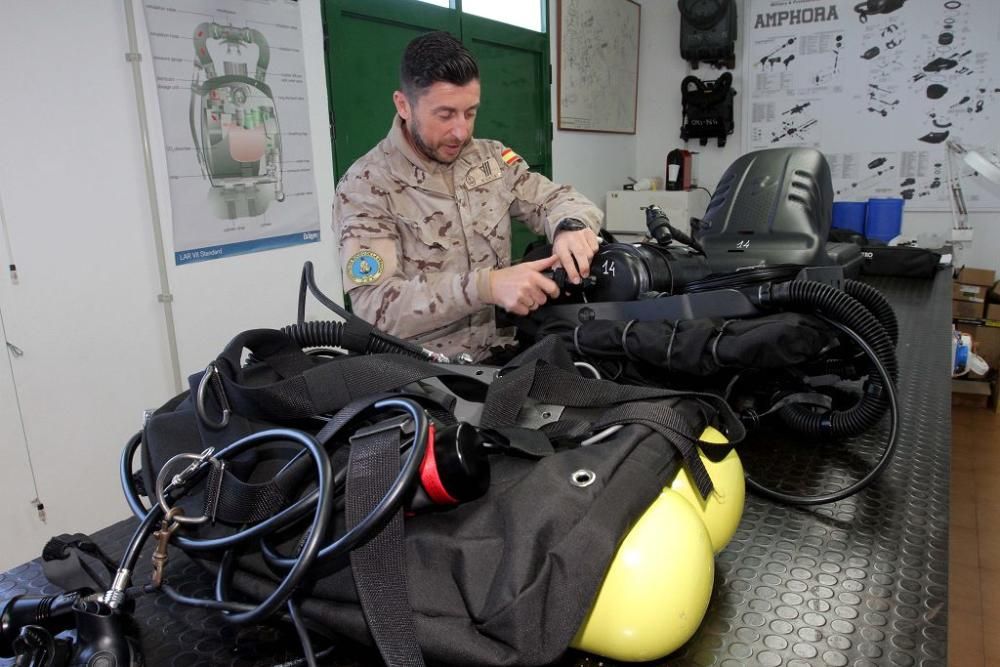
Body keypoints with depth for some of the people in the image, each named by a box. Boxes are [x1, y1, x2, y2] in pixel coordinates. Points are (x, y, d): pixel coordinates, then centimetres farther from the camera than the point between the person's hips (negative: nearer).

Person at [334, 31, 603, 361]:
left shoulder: (492, 158, 7)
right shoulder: (365, 186, -11)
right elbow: (375, 306, -21)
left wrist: (571, 227, -17)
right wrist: (487, 285, -34)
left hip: (502, 353, 5)